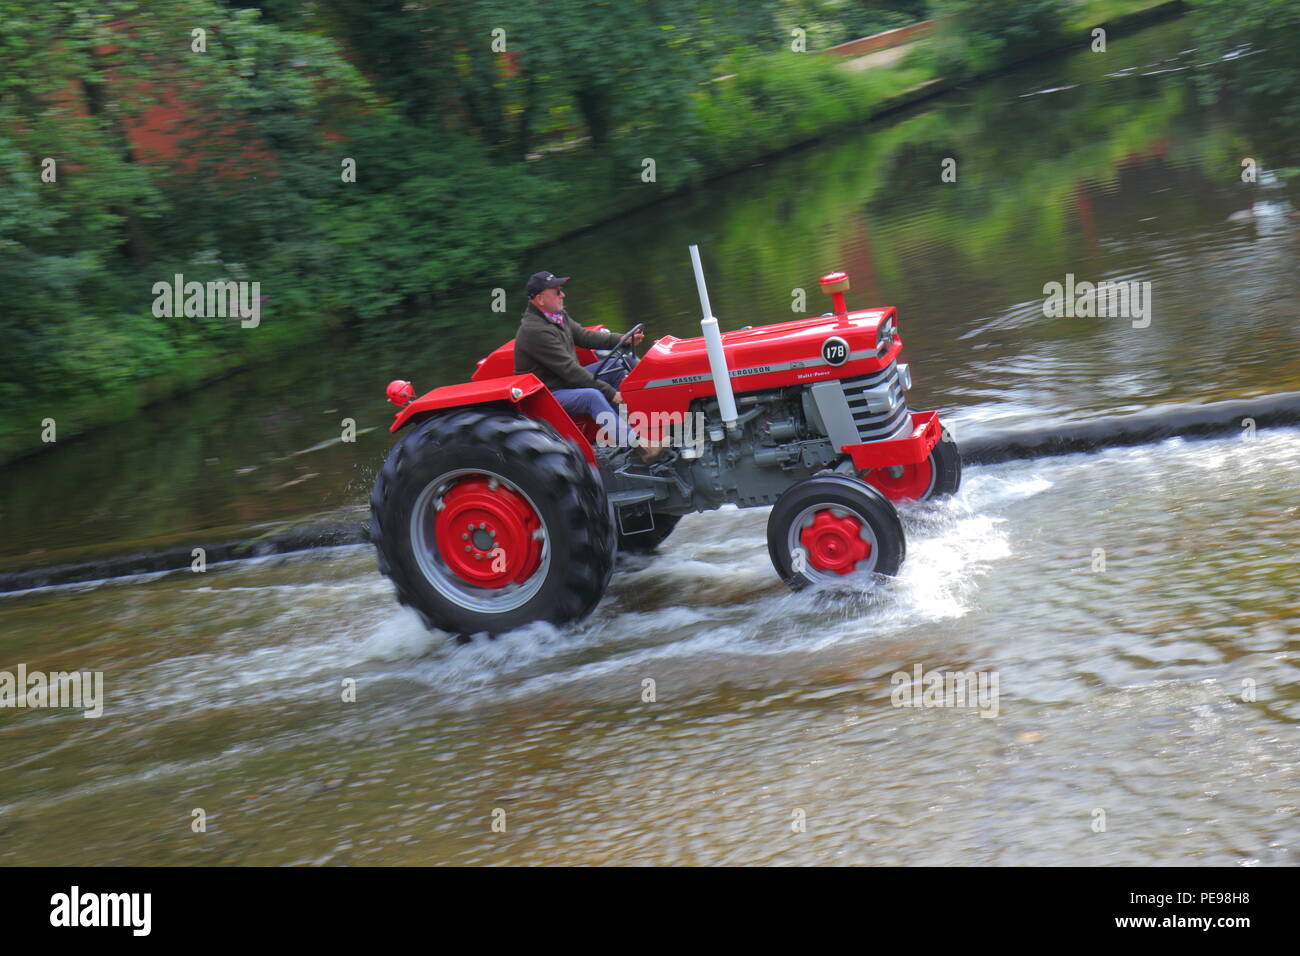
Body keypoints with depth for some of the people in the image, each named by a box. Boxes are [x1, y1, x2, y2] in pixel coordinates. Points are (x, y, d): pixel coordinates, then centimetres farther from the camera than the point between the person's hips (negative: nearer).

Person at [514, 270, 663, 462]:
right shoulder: (535, 331, -25)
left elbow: (583, 336, 13)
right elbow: (569, 369, -26)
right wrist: (609, 392, -24)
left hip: (566, 381, 11)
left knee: (614, 366, 6)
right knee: (591, 396, -34)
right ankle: (638, 445, -38)